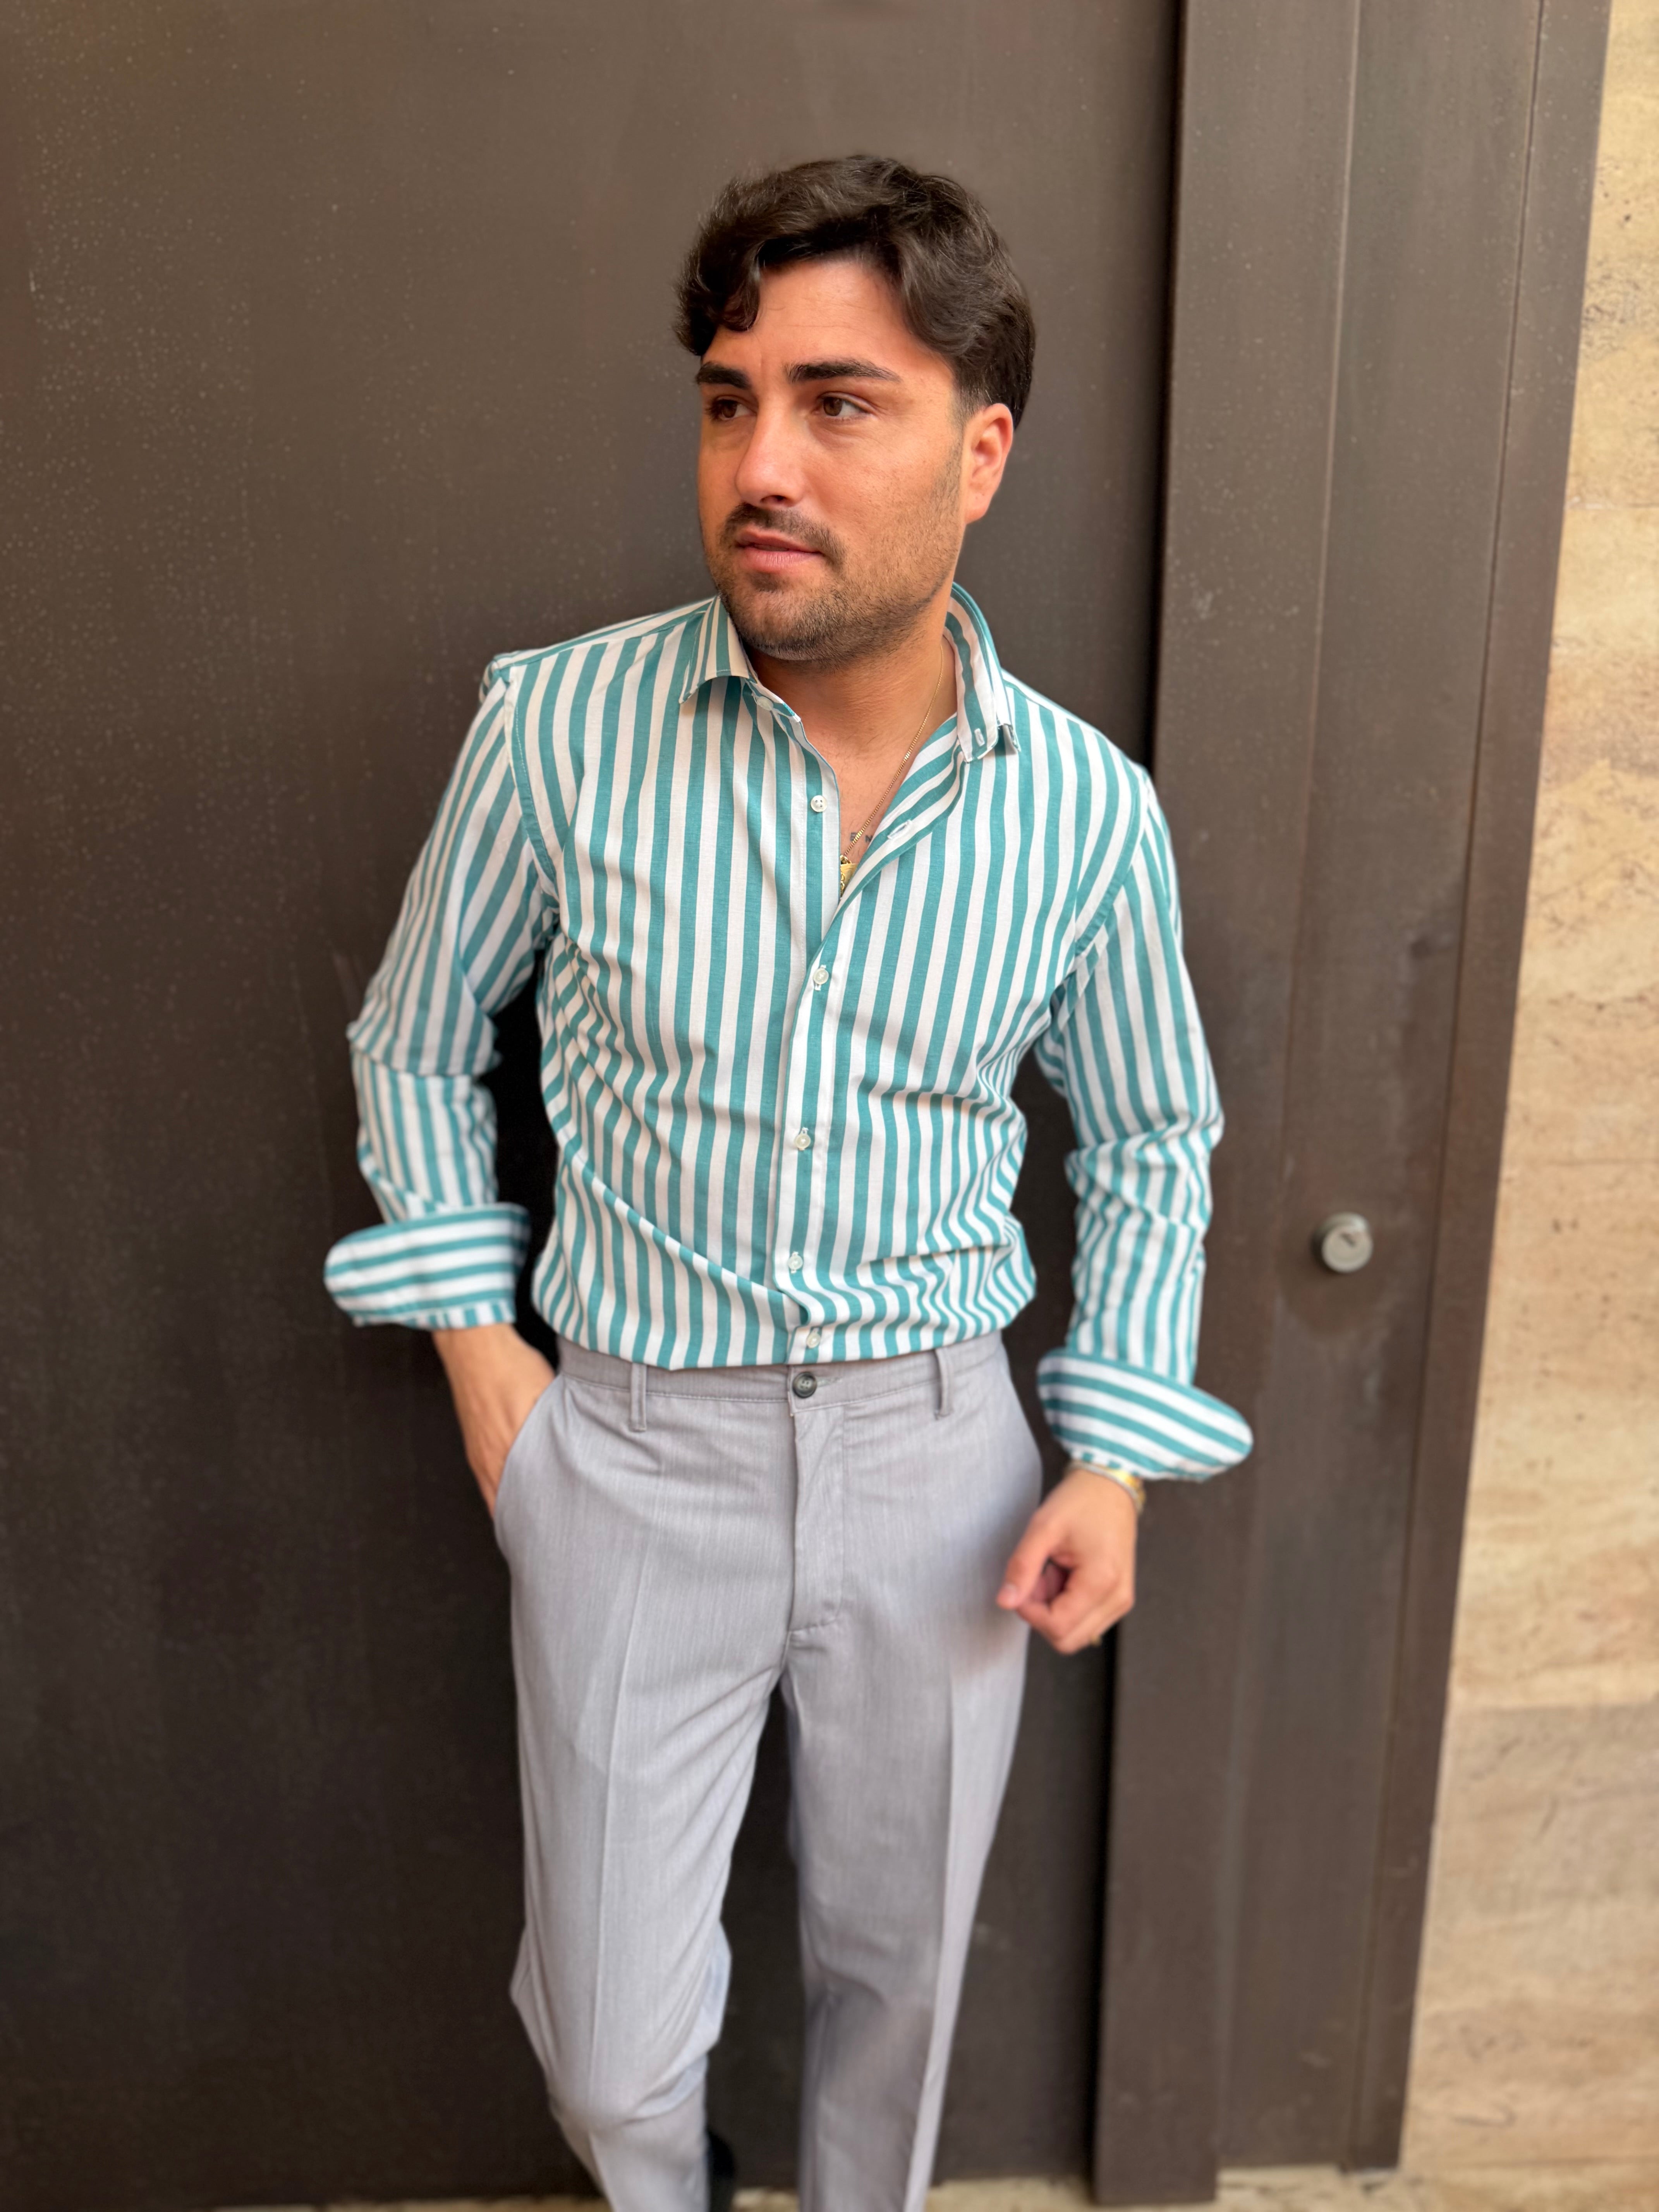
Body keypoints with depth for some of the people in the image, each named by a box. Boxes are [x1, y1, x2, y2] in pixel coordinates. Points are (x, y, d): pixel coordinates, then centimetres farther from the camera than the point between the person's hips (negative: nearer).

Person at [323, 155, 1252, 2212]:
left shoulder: (1088, 809, -8)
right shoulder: (558, 725, -12)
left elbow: (1150, 1142, 7)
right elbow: (417, 1043, 4)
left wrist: (1115, 1459, 0)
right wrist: (479, 1351, 0)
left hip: (938, 1452, 2)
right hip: (633, 1447, -1)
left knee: (895, 1965, 21)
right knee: (611, 2037, 12)